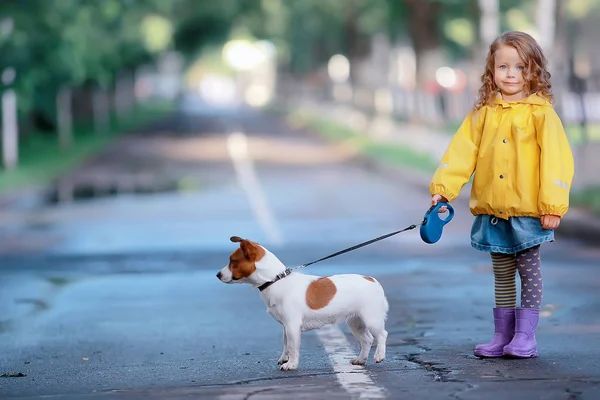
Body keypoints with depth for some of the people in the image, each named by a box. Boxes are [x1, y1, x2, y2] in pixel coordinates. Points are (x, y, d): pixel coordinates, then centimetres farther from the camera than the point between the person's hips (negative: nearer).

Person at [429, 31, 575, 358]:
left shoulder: (540, 113, -6)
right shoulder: (483, 114, 6)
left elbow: (555, 159, -10)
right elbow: (461, 152, 4)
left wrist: (553, 205, -15)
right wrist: (442, 188, -6)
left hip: (527, 210, -4)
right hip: (492, 211, 4)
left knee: (529, 272, 4)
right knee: (502, 275, 12)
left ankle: (525, 336, 10)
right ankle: (502, 336, 19)